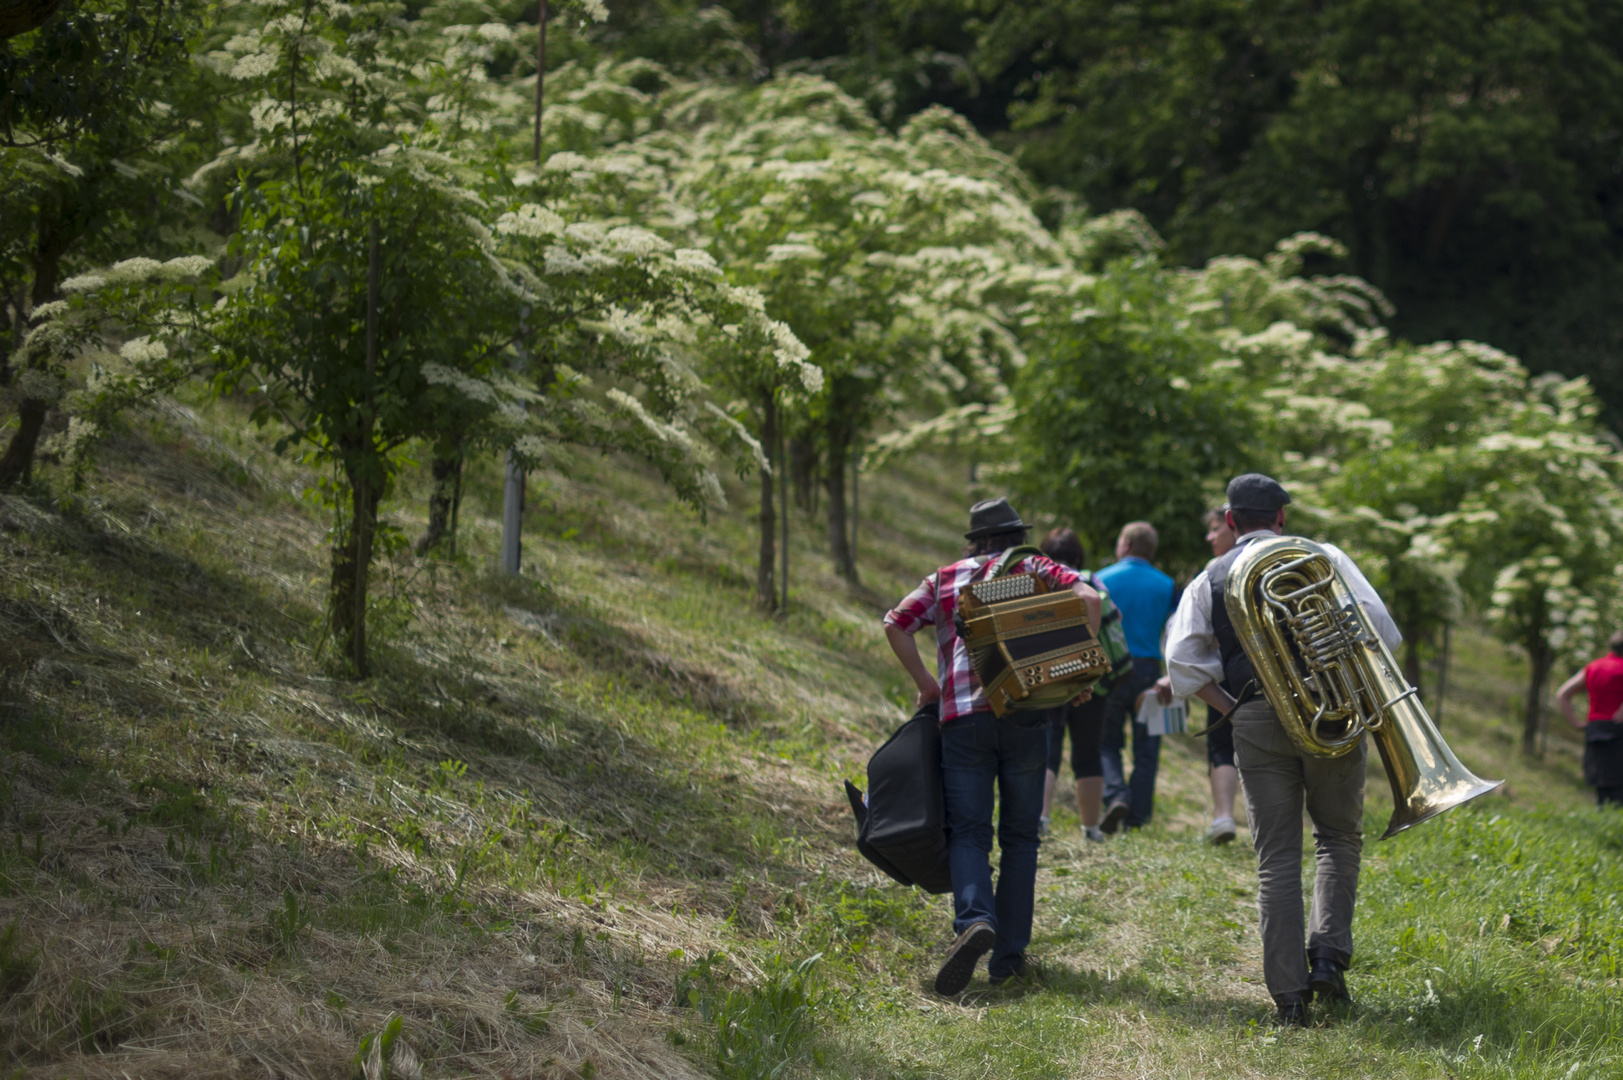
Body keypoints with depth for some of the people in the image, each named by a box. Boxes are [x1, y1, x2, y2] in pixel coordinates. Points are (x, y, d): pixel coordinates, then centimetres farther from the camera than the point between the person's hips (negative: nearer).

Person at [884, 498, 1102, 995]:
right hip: (1026, 716, 0)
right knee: (1019, 837, 10)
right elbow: (1088, 597, -4)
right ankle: (1008, 956, 7)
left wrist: (925, 682, 13)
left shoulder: (945, 580, 17)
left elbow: (895, 623, 6)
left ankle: (974, 920, -29)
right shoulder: (1034, 569, 13)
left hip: (963, 718, 0)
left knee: (968, 833, -1)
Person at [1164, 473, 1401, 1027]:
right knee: (1339, 837, 15)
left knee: (1276, 859, 4)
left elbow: (1184, 664, 1)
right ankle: (1329, 953, -4)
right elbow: (1377, 626, 0)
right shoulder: (1322, 557, 8)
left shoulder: (1208, 582, 12)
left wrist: (1231, 711, 10)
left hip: (1256, 723, 1)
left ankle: (1289, 992, -2)